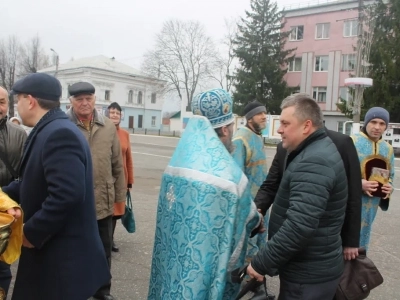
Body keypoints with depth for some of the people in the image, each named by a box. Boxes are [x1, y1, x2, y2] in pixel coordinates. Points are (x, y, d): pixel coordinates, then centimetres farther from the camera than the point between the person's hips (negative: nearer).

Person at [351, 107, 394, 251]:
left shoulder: (388, 148, 10)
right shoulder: (352, 142, -10)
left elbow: (390, 175, 20)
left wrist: (389, 187, -2)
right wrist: (358, 183, -24)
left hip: (372, 203, 6)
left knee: (362, 237, 17)